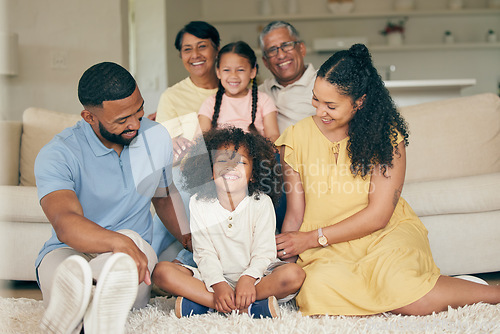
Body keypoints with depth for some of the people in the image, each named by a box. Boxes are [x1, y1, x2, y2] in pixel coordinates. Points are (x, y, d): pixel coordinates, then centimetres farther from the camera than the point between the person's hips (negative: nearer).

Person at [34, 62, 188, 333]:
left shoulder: (157, 137, 4)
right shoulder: (56, 155, -13)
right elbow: (65, 223, -31)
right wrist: (119, 242, -50)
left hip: (135, 251, 3)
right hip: (68, 252, -2)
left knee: (131, 238, -36)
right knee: (66, 269, -40)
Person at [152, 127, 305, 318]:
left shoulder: (261, 203, -4)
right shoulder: (199, 204, -1)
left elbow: (264, 252, -9)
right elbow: (205, 252, -7)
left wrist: (249, 278, -29)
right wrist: (218, 285, -25)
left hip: (255, 275, -1)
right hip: (214, 278, 1)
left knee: (294, 275, -31)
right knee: (162, 272, -21)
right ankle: (249, 307, -31)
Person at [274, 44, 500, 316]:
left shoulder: (386, 134, -4)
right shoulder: (296, 138, 1)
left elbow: (379, 215, -8)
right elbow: (295, 213, 5)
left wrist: (311, 238, -11)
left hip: (388, 233, -1)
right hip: (330, 252, 2)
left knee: (397, 284, -34)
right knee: (320, 287, -33)